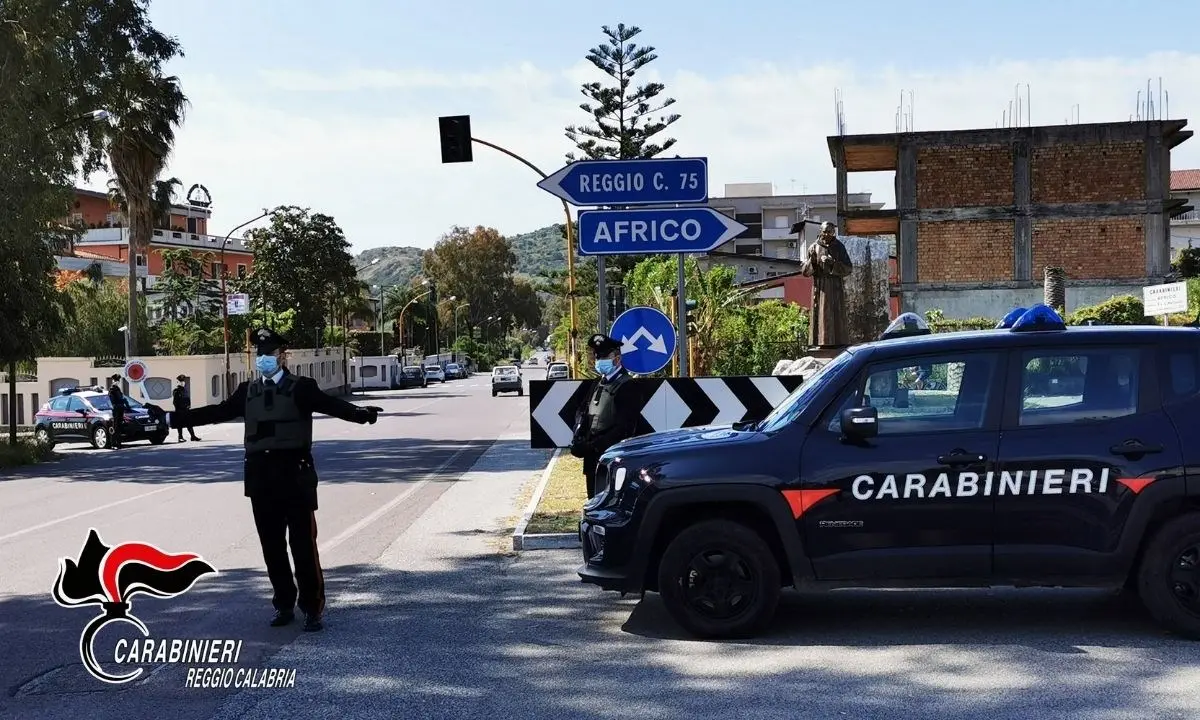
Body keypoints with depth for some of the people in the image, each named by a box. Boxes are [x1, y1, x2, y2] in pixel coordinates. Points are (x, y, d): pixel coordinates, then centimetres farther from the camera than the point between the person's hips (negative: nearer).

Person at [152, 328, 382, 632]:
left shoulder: (301, 387, -2)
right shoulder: (248, 390, 12)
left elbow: (332, 404, -16)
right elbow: (216, 412, 12)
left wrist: (360, 413, -36)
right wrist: (171, 417, 9)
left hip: (294, 474, -4)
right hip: (260, 477, 5)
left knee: (303, 545, -1)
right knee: (272, 546, 11)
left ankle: (313, 607, 10)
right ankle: (284, 604, 23)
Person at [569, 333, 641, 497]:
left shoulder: (626, 387, -11)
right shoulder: (601, 384, 15)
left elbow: (624, 428, -18)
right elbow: (584, 414, 16)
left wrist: (594, 446, -20)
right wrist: (579, 441, -2)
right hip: (593, 458, 8)